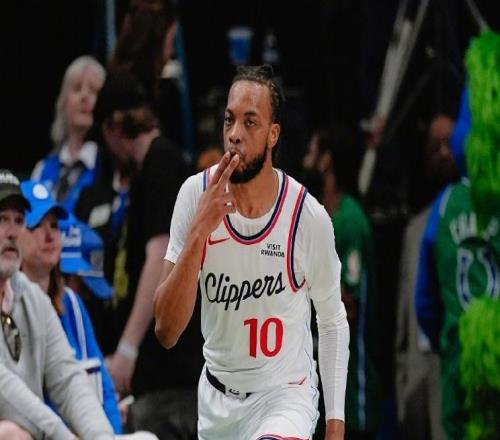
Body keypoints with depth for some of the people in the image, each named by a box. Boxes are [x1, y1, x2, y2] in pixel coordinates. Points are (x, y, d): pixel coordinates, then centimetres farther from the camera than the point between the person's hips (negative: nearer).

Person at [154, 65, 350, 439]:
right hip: (217, 395, 3)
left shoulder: (309, 217, -15)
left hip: (285, 394, -3)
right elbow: (167, 331, -16)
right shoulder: (196, 195, -11)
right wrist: (199, 232, -26)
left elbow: (333, 322, 2)